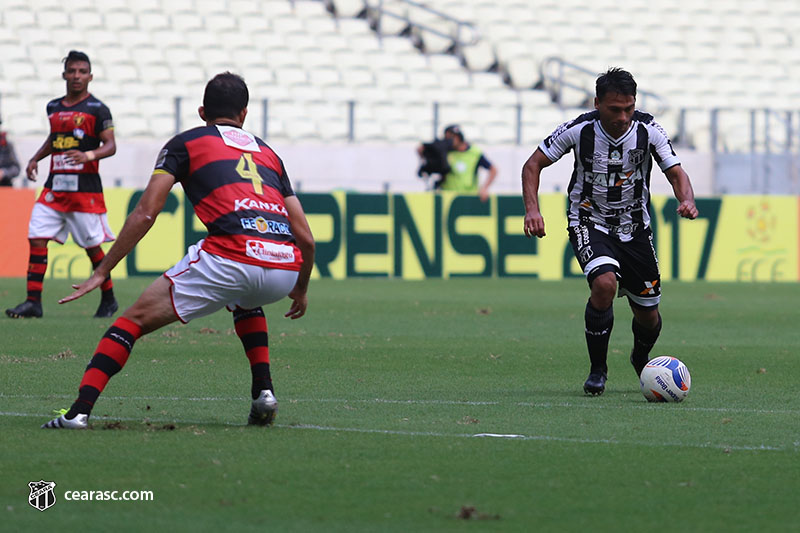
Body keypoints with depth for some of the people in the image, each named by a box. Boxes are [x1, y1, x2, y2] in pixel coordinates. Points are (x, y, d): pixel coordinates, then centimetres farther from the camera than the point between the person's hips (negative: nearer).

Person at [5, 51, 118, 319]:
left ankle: (108, 299, 18)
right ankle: (33, 301, -5)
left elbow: (110, 146, -8)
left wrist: (89, 155, -26)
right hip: (54, 186, 5)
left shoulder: (97, 109, -4)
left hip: (85, 188, -5)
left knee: (92, 246, 1)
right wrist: (35, 159, 16)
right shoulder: (53, 108, 14)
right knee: (37, 239, -6)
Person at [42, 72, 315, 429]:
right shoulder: (268, 153, 30)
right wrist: (301, 290, 42)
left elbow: (145, 213, 8)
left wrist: (101, 272, 12)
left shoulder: (185, 143, 19)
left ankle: (79, 411, -9)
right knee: (244, 301, 40)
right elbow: (305, 237, 25)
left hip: (231, 258, -4)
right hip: (284, 268, 4)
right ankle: (263, 392, 23)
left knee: (136, 319, 6)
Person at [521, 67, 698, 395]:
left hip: (635, 227, 3)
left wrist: (686, 200, -34)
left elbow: (676, 173, -11)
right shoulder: (579, 130, -17)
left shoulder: (648, 131, -14)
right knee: (605, 283, -31)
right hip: (589, 224, -3)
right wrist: (532, 209, -22)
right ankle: (597, 370, -12)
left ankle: (641, 359, 43)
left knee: (648, 316, 6)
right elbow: (533, 165, -8)